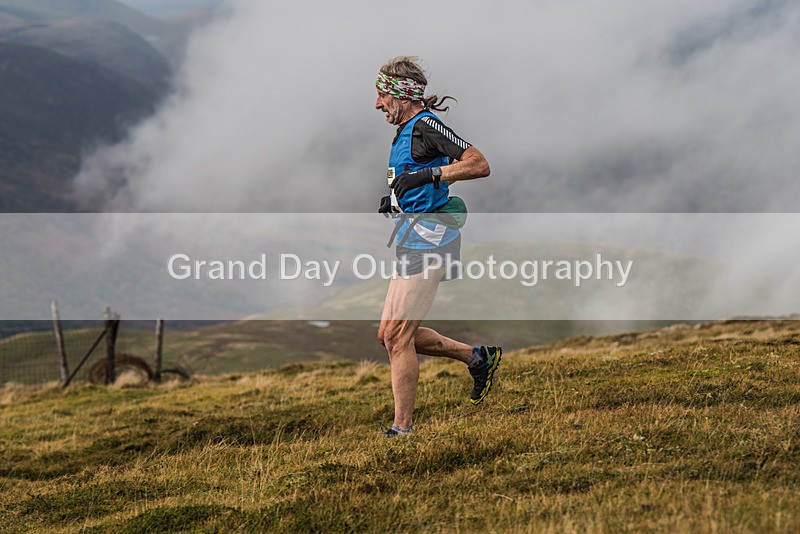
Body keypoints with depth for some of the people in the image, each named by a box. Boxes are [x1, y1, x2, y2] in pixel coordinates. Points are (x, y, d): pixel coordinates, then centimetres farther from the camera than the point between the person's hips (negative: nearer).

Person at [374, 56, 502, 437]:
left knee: (397, 336, -10)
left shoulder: (426, 125, -12)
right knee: (388, 335, 12)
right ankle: (477, 357, 23)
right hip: (412, 238, 10)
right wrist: (395, 200, 13)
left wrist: (427, 175, -27)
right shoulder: (405, 131, 18)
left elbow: (479, 165, -20)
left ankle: (403, 429, -4)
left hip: (429, 238, -10)